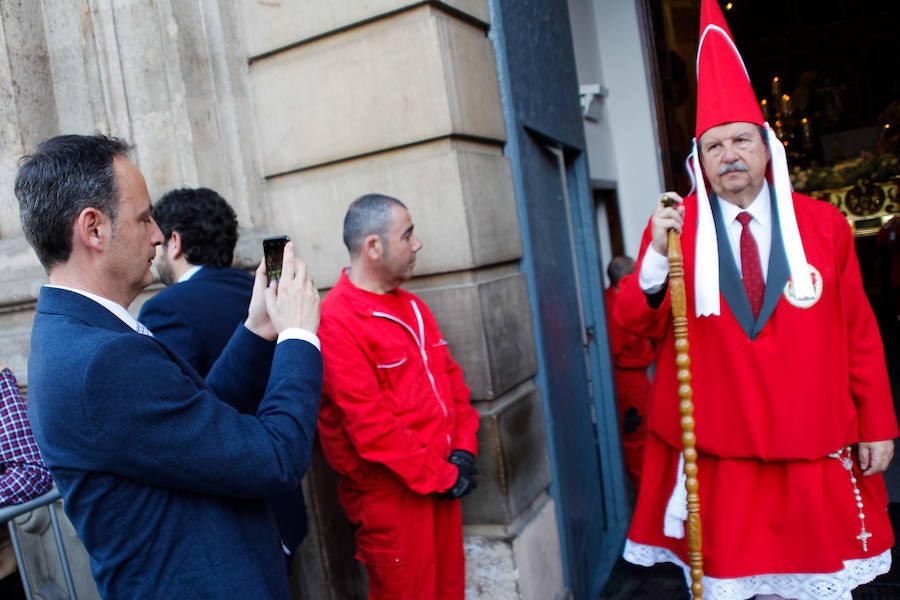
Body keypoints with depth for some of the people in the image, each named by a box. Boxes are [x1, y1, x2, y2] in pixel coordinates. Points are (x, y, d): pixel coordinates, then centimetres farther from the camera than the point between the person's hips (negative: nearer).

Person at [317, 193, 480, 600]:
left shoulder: (412, 306, 9)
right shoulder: (335, 322, -18)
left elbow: (449, 376, 12)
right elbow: (368, 425, -21)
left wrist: (463, 450, 0)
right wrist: (441, 477, -14)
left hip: (442, 482, 8)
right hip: (391, 495, -7)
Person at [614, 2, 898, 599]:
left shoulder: (823, 224, 1)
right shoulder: (674, 226, -3)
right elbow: (638, 322, -9)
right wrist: (657, 253, -25)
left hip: (814, 450, 2)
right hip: (714, 452, -1)